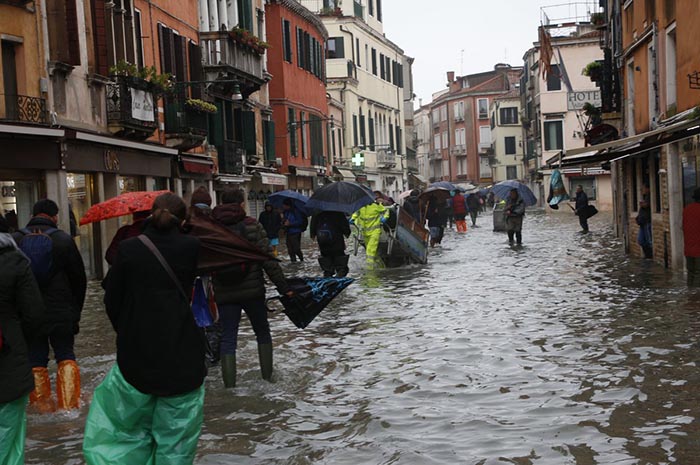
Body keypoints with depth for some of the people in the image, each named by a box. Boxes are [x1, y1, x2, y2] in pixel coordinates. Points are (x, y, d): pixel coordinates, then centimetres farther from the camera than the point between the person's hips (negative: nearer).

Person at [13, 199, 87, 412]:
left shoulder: (16, 240, -3)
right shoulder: (63, 239, -7)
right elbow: (79, 278, -2)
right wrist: (76, 310, 10)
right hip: (61, 312, -1)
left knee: (36, 360, 11)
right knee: (66, 356, 11)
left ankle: (41, 403, 18)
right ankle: (69, 403, 9)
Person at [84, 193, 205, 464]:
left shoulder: (129, 249, -4)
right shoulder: (191, 247, -6)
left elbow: (111, 299, 2)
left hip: (137, 351, 0)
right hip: (182, 353, 0)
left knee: (128, 424, 19)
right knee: (176, 432, 12)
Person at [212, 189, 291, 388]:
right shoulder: (252, 225, -7)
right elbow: (268, 259, -12)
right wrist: (283, 287, -8)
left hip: (224, 294, 2)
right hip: (252, 289, -1)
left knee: (228, 338, 6)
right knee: (262, 332, 17)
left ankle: (229, 386, 1)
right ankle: (267, 377, 21)